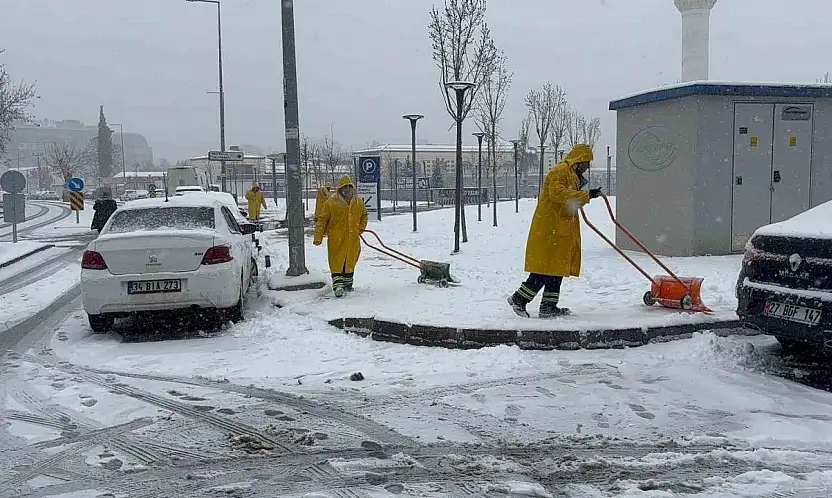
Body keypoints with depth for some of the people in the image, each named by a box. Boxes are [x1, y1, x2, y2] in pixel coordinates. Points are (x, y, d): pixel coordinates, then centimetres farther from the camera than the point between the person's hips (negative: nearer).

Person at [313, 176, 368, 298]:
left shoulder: (359, 202, 8)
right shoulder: (331, 202, -6)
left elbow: (364, 216, 26)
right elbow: (322, 220, -4)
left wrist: (360, 228, 11)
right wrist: (318, 237, -9)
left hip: (353, 239, 4)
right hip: (336, 239, -4)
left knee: (351, 261, 14)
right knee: (337, 262, -7)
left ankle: (348, 283, 29)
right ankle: (337, 285, -6)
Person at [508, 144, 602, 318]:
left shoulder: (572, 175, 24)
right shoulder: (560, 171, -10)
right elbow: (557, 193, -27)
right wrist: (585, 195, -29)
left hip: (561, 231, 11)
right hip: (549, 230, -11)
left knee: (557, 269, 10)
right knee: (546, 269, -10)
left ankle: (548, 307, 14)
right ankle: (519, 299, -2)